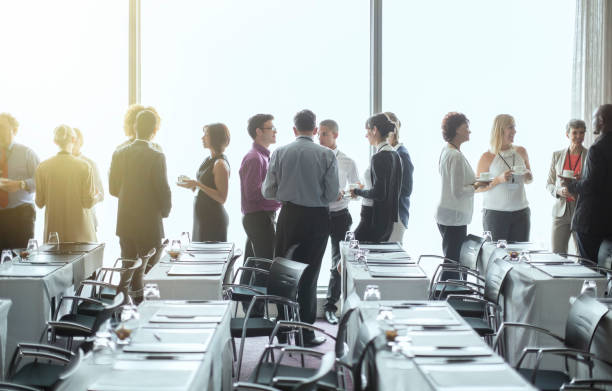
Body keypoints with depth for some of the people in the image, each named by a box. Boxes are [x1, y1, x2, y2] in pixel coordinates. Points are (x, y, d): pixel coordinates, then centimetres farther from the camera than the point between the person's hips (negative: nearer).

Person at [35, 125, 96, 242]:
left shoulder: (42, 167, -1)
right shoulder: (84, 166, -7)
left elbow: (40, 203, 2)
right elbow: (89, 203, -7)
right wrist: (95, 195, 13)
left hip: (53, 229, 2)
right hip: (79, 229, -2)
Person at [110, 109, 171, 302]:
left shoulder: (119, 154, 1)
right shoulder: (156, 157, -15)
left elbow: (113, 189, 7)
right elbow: (163, 190, -13)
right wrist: (165, 211, 6)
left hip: (124, 220, 5)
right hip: (149, 221, -5)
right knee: (151, 267, 3)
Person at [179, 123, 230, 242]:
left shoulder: (220, 163, -15)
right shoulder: (208, 160, 12)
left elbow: (222, 198, -19)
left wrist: (198, 184, -21)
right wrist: (192, 186, 5)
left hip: (213, 219, -9)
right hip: (201, 218, 9)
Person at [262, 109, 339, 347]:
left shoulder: (280, 153, -3)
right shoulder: (327, 155, -7)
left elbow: (268, 192, 0)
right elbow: (332, 194, -7)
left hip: (289, 216, 1)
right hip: (317, 218, -1)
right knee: (309, 275, 6)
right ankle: (305, 333, 10)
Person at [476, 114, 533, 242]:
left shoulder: (521, 152, 9)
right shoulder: (487, 157, -5)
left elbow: (529, 180, 22)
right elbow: (477, 187, -4)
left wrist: (528, 177, -2)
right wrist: (499, 179, -17)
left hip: (521, 212, 4)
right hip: (495, 213, -4)